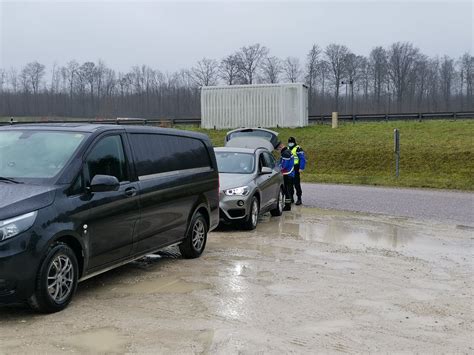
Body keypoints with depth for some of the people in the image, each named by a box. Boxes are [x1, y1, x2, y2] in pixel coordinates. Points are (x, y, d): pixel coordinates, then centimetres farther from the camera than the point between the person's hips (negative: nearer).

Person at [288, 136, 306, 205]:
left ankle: (299, 199, -2)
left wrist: (301, 168, -18)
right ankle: (291, 198, 19)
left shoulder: (298, 149, -7)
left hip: (296, 169, -7)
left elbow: (303, 159, -11)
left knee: (297, 184, -7)